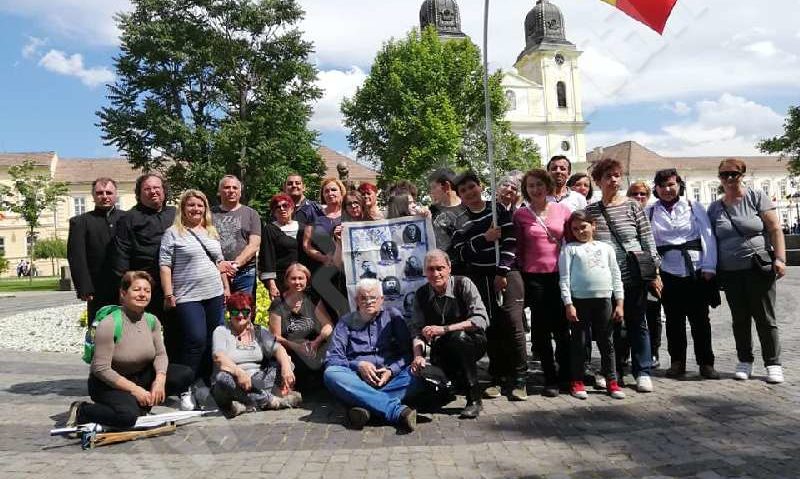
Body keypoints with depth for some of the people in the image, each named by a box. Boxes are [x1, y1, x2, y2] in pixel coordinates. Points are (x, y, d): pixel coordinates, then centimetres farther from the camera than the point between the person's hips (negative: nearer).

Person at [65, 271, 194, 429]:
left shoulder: (152, 320, -3)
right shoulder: (108, 324, -22)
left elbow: (160, 354, -1)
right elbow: (101, 369, -22)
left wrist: (160, 378, -21)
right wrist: (134, 389, -24)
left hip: (141, 376, 6)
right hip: (108, 382, -6)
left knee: (185, 375, -12)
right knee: (128, 416, -34)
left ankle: (140, 404, 2)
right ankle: (81, 412, -4)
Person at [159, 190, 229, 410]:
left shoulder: (212, 232, 16)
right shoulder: (173, 233, 0)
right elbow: (165, 265, -4)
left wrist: (226, 287, 16)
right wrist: (168, 294, -10)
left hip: (215, 295, 6)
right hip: (188, 297, -5)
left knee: (214, 342, 5)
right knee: (196, 341, -15)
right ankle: (186, 389, -3)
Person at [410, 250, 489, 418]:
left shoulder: (463, 284, -12)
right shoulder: (421, 295, -1)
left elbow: (481, 320, -22)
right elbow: (418, 330, -3)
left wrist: (443, 329, -30)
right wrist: (418, 356, -24)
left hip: (472, 344, -3)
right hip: (442, 351, 3)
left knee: (459, 336, -36)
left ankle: (474, 399, -19)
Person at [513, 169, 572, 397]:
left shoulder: (562, 210, 4)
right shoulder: (520, 215, 2)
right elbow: (518, 248, 4)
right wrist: (521, 275, -2)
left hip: (560, 274, 1)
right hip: (534, 277, 0)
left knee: (562, 326, 6)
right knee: (541, 329, 5)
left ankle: (566, 373, 23)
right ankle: (550, 378, 16)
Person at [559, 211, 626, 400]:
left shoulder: (606, 248, 12)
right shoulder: (569, 249, 3)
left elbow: (616, 276, 11)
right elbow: (564, 277, -2)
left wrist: (620, 303, 5)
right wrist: (568, 304, -9)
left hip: (604, 300, 3)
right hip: (579, 301, -2)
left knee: (607, 342, 8)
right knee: (579, 342, 4)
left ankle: (611, 381, 18)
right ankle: (577, 381, 14)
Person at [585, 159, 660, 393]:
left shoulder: (632, 206, 2)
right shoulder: (590, 210, 5)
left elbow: (648, 241, 3)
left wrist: (655, 273, -1)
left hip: (633, 276, -1)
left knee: (637, 324, 7)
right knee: (611, 326, 10)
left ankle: (642, 373, 19)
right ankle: (614, 372, 23)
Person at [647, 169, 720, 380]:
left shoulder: (694, 207, 4)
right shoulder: (650, 212, 6)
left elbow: (708, 237, 2)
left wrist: (709, 267, -5)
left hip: (696, 272, -1)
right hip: (668, 273, 1)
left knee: (700, 320, 5)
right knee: (674, 320, 8)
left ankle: (706, 363, 16)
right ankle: (677, 362, 19)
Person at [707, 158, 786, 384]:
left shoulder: (756, 197, -1)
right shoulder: (714, 208, 8)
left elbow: (775, 229, -5)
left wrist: (780, 258, -13)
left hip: (758, 268, -3)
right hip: (730, 272, 3)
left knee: (765, 318, 3)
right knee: (740, 319, 11)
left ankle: (773, 364, 15)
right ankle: (745, 361, 23)